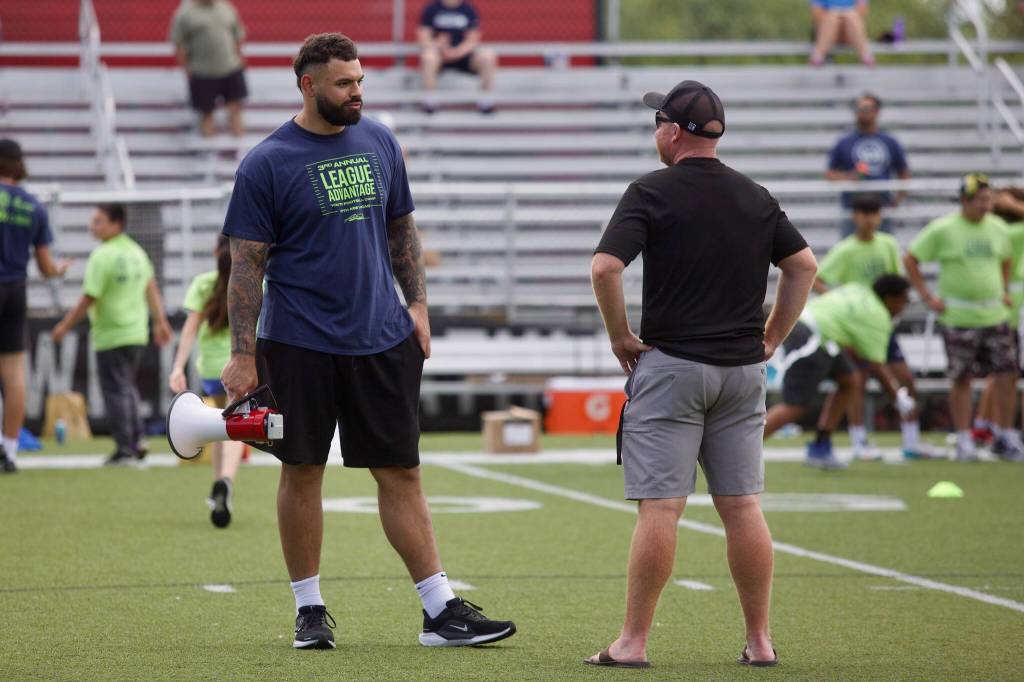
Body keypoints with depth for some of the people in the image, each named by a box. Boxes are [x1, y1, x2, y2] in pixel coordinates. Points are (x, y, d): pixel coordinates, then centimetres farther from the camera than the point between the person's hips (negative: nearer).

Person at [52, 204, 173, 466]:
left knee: (115, 390, -1)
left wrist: (65, 326, -7)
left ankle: (126, 448, 0)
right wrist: (160, 322, 23)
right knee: (127, 387, 19)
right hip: (137, 333, 8)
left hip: (110, 335, -7)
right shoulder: (137, 252, 7)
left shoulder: (102, 256, -17)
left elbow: (88, 300, -16)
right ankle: (137, 440, 11)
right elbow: (151, 290, 15)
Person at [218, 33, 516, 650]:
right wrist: (243, 355, -9)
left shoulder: (380, 143, 9)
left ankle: (441, 609, 3)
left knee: (402, 472, 4)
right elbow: (247, 264, -5)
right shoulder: (266, 165, -6)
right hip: (300, 344, -4)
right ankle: (310, 610, 14)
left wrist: (417, 303, 10)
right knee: (302, 472, 3)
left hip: (381, 340, 4)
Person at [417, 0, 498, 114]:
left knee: (488, 55, -26)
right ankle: (430, 99, -24)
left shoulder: (469, 10, 1)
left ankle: (486, 99, -14)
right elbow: (423, 40, -5)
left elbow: (472, 40, -3)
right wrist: (438, 45, -27)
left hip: (462, 53, 1)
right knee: (429, 56, -37)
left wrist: (457, 52, -23)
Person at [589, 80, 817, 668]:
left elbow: (605, 267, -16)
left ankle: (634, 642, -5)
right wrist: (772, 338, 16)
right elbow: (804, 265, 12)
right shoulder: (755, 197, 10)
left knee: (660, 507, -6)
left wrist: (620, 336, -4)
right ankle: (760, 640, 8)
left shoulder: (652, 193, -7)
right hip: (743, 369, 5)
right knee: (742, 505, 8)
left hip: (671, 363, -5)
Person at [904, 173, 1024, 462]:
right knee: (962, 380, 0)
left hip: (994, 316, 4)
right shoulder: (942, 229, -7)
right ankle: (964, 441, 10)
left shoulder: (997, 228, 7)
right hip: (958, 318, -4)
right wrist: (928, 297, -5)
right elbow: (910, 259, -2)